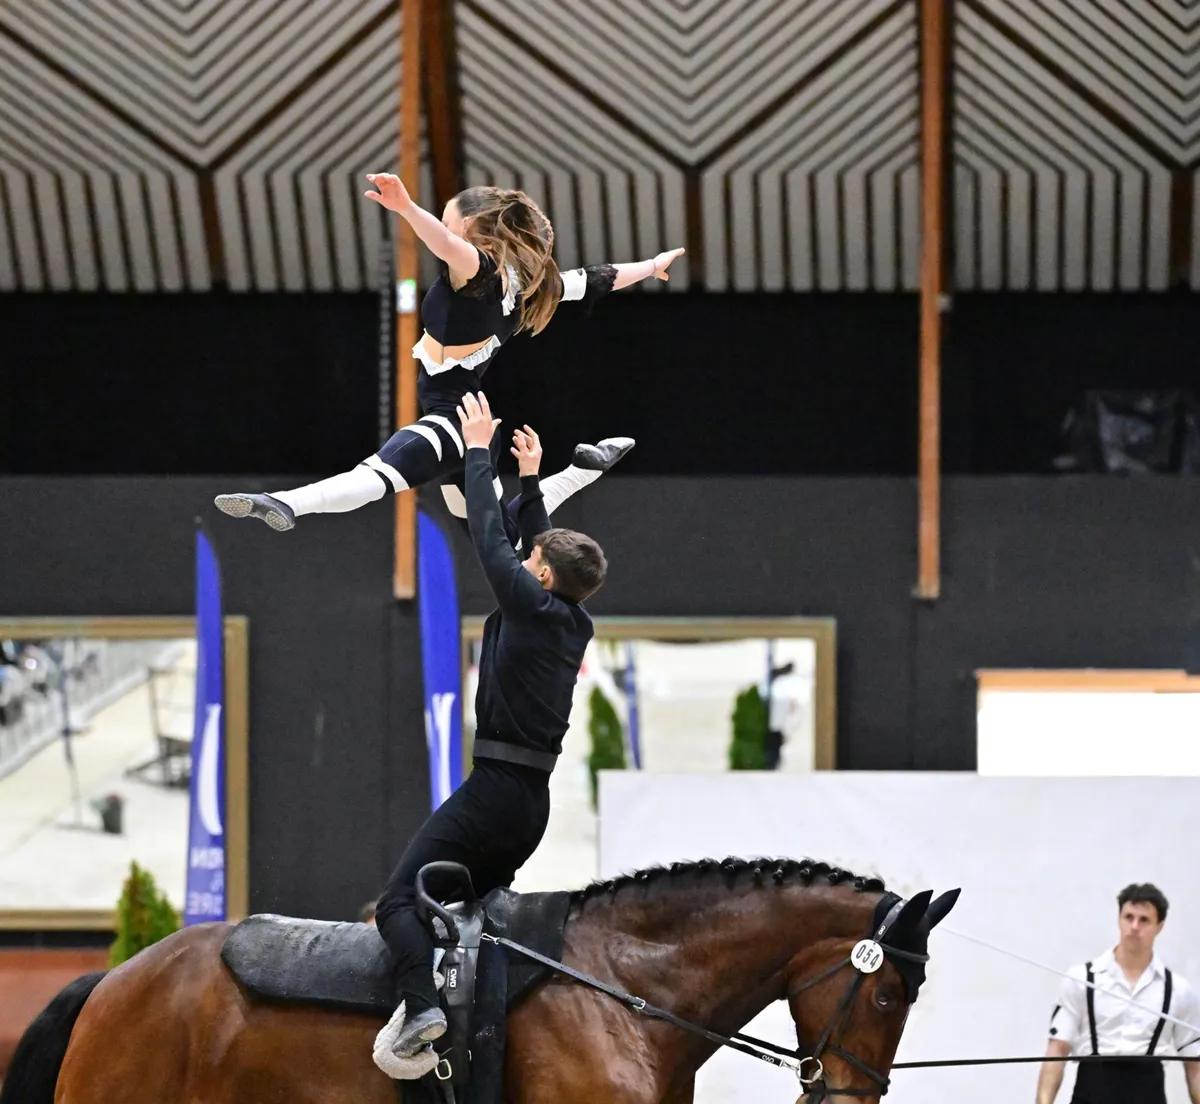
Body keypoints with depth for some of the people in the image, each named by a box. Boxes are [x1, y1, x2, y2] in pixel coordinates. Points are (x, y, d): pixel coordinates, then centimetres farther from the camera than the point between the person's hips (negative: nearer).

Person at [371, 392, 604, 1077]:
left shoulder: (529, 606, -9)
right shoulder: (578, 626, 12)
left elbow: (492, 537, -1)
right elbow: (539, 545, 28)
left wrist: (481, 451, 9)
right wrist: (531, 479, 35)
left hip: (494, 789, -9)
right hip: (535, 799, 9)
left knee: (401, 901, -12)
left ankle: (422, 1002, -34)